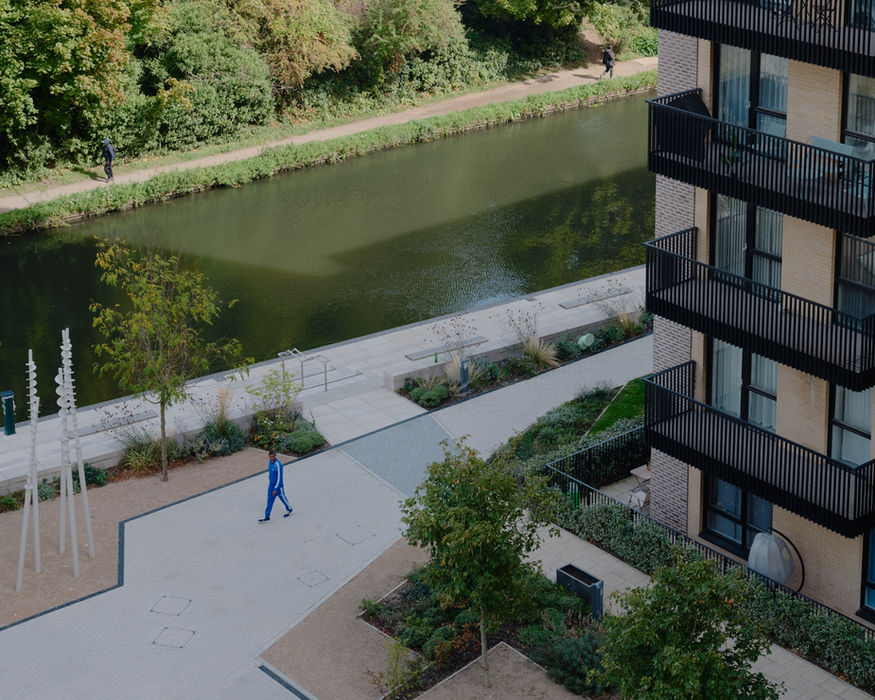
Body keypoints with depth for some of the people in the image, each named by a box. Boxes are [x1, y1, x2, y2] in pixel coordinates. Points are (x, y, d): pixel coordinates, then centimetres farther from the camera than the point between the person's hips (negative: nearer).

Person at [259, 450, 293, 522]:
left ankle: (289, 510, 38)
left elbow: (279, 478, -23)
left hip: (278, 486, -7)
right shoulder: (269, 462, -1)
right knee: (269, 500, 7)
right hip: (271, 485, 7)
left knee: (283, 498, 14)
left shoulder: (278, 464, -26)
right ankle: (267, 517, 10)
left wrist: (275, 489, -21)